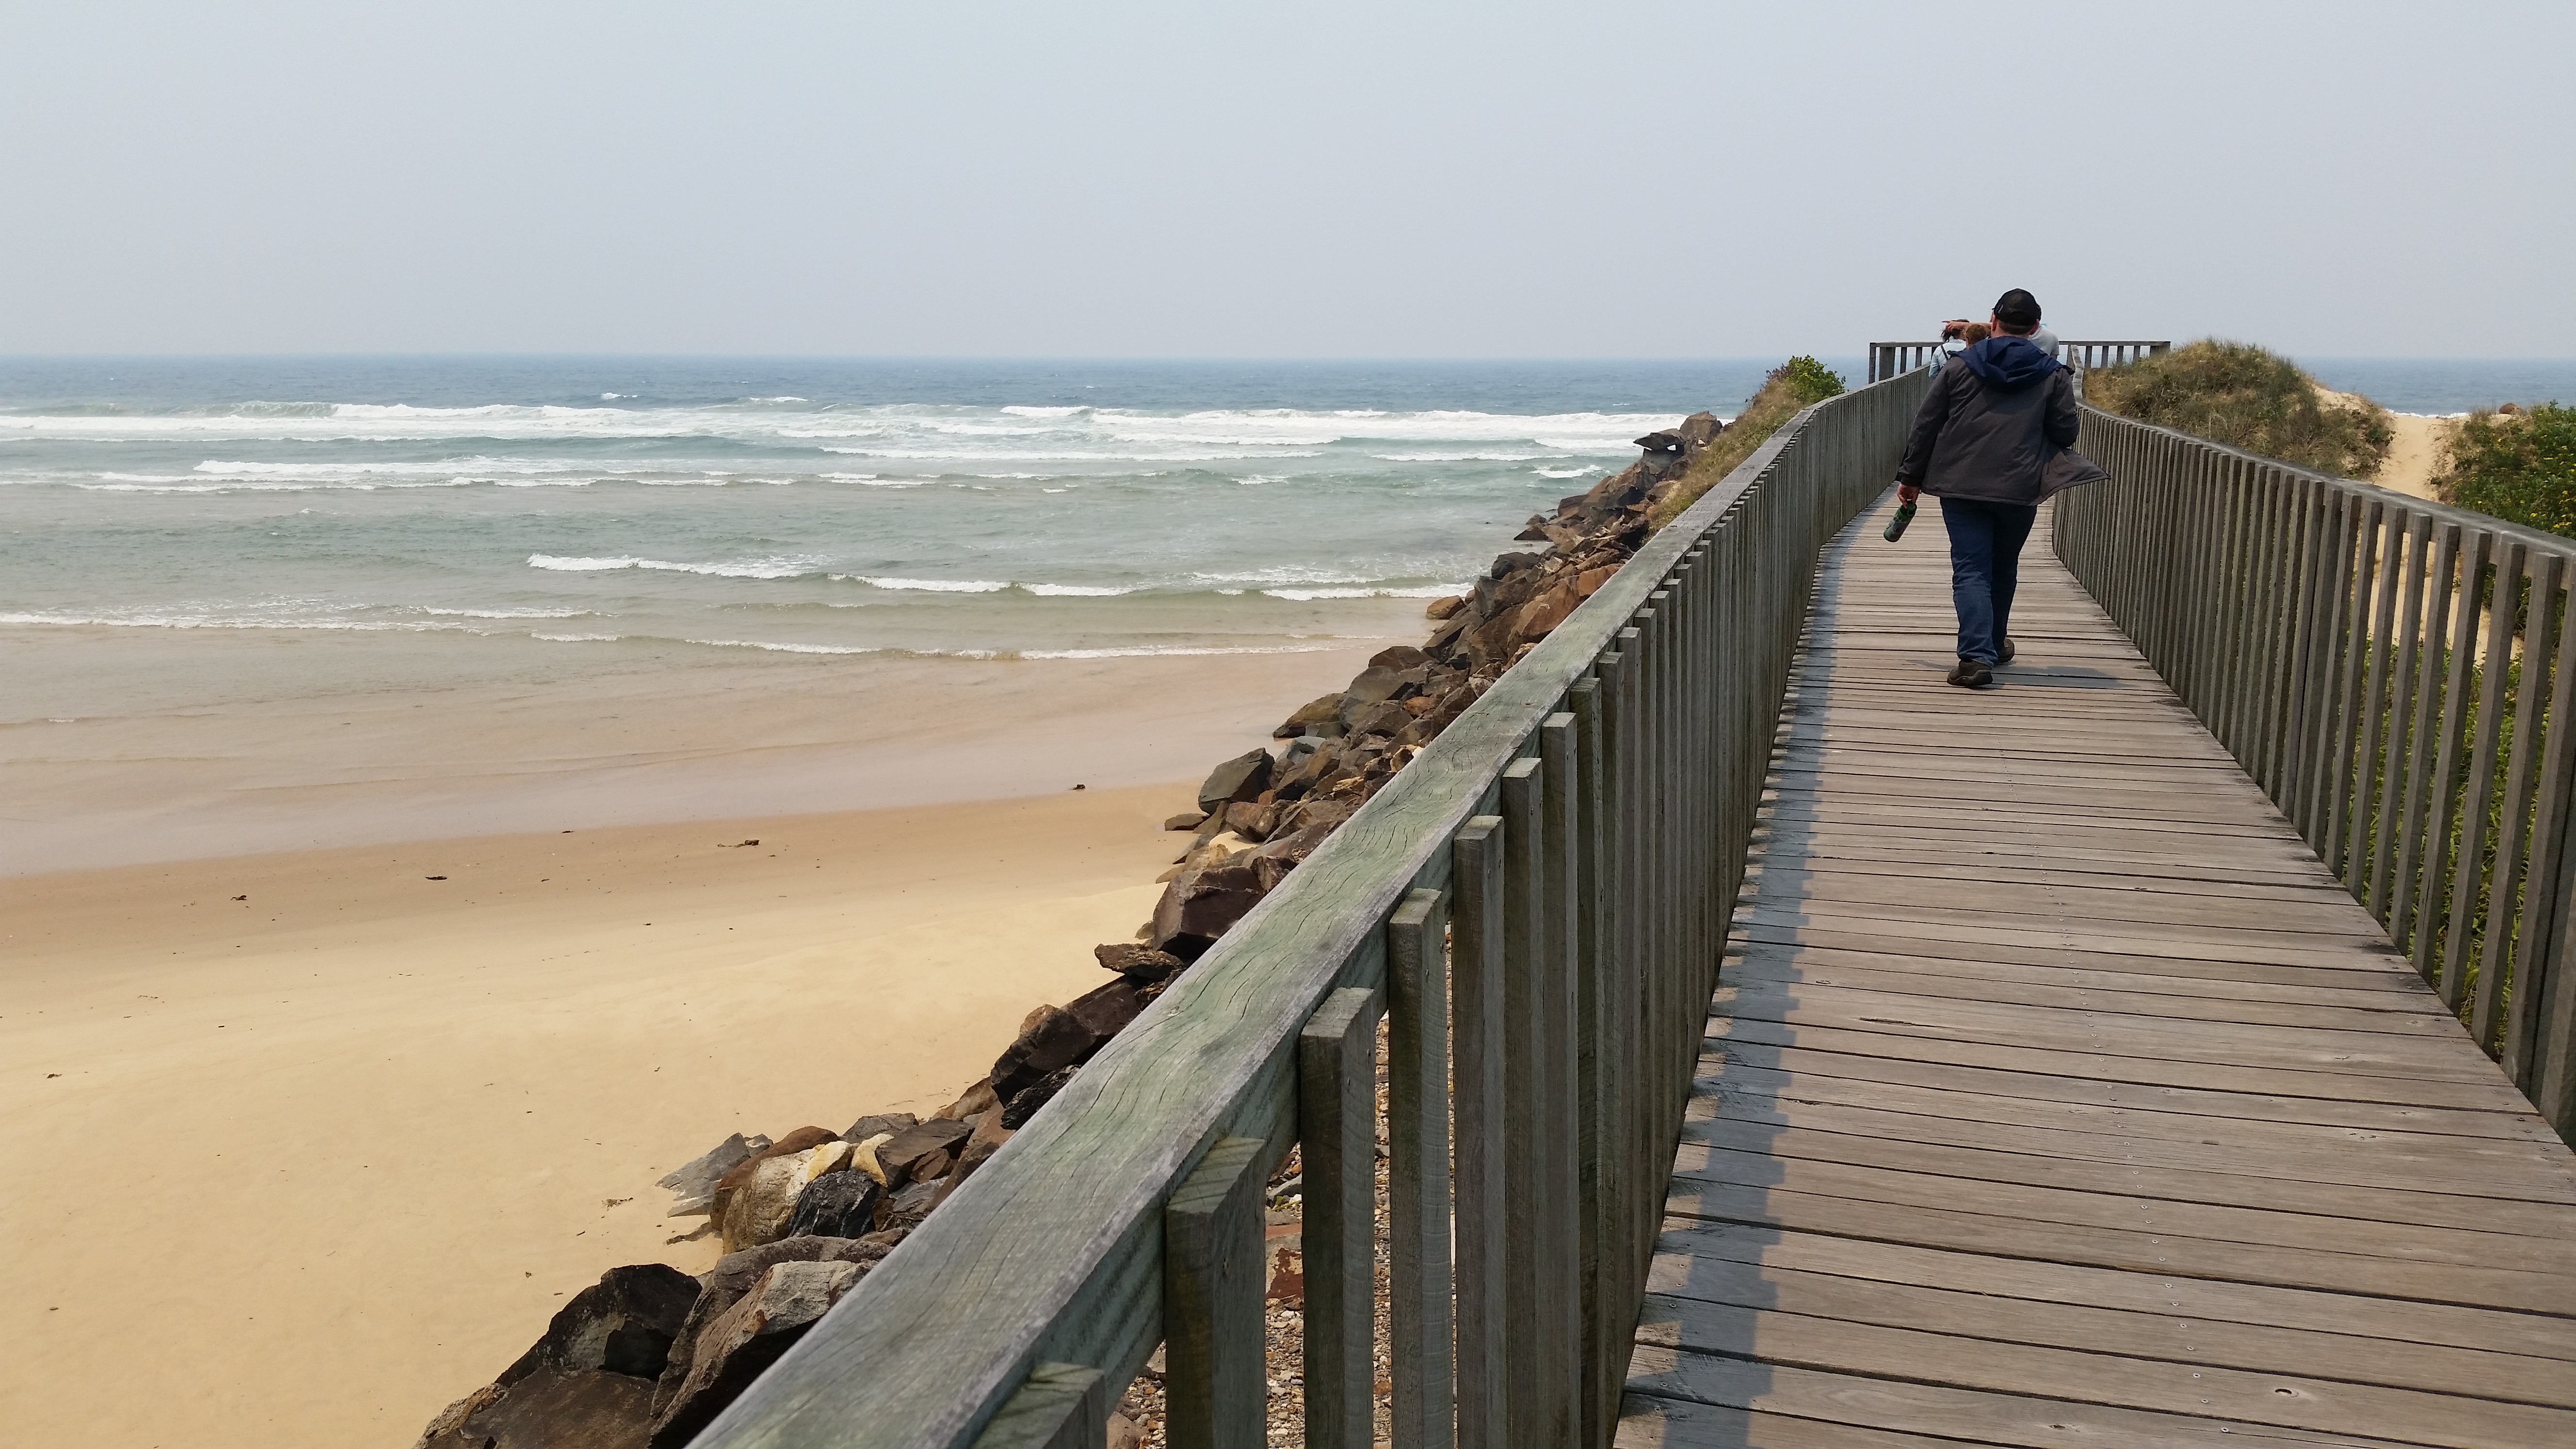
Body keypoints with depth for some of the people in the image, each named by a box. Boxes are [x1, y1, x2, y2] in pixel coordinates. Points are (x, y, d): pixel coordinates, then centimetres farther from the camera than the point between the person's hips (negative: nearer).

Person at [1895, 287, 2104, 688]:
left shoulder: (1959, 366, 2)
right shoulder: (2053, 375, 2)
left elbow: (1926, 425, 3)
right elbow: (2066, 432, 3)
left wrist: (1911, 476, 11)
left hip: (1960, 486, -1)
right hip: (2019, 490, 1)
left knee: (1971, 570, -3)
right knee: (2003, 571, 20)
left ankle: (1976, 656, -18)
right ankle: (1994, 645, 37)